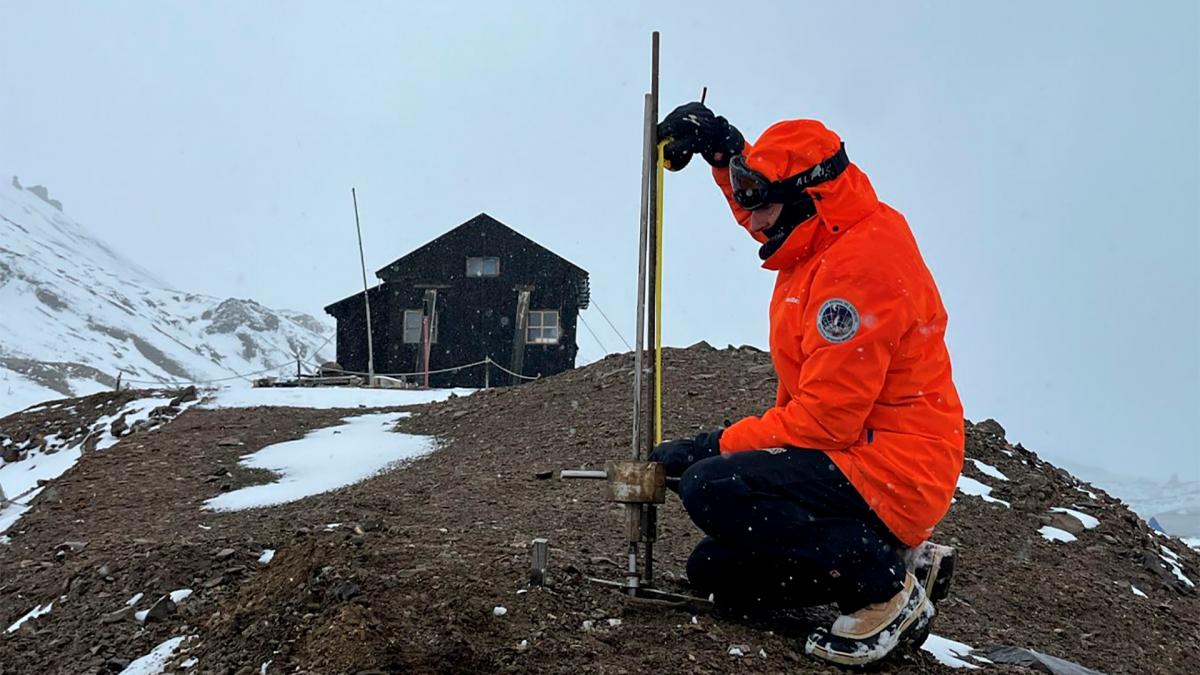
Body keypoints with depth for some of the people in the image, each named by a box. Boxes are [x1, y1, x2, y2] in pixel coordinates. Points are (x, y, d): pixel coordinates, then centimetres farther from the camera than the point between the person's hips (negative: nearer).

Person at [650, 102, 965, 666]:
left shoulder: (860, 264, -22)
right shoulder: (832, 238, 8)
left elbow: (825, 418, -25)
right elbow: (761, 208, 33)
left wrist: (713, 446, -18)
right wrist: (721, 145, 17)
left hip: (890, 468, -10)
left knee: (708, 488, -27)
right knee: (712, 572, 10)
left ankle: (884, 584, -12)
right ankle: (906, 561, 11)